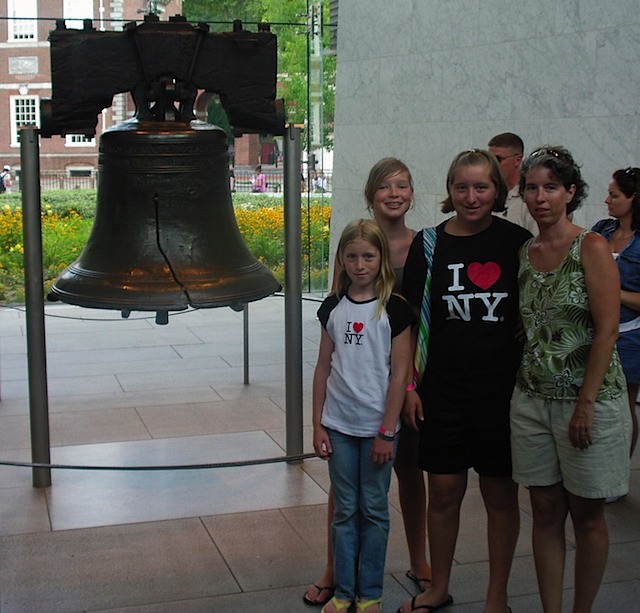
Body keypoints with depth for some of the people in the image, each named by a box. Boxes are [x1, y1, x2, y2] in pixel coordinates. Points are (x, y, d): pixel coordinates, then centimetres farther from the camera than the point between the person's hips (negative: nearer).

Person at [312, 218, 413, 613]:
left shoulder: (394, 308, -7)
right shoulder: (333, 308, 4)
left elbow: (399, 373, -9)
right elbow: (324, 367, 8)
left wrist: (386, 432, -11)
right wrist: (318, 426, 5)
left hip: (377, 427, -3)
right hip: (339, 426, 3)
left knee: (374, 510, 8)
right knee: (345, 511, 11)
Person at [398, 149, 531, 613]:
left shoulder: (517, 242, -2)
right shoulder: (428, 244, 1)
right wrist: (409, 386, 0)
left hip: (502, 388, -1)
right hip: (443, 388, 1)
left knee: (501, 494, 9)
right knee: (443, 491, 10)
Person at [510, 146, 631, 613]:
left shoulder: (591, 248, -8)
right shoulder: (524, 253, 9)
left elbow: (607, 330, -13)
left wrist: (585, 404, -17)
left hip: (588, 399, -5)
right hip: (532, 400, 5)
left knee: (587, 516, 7)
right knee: (546, 513, 9)